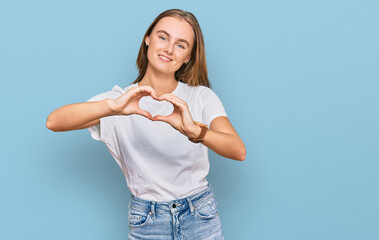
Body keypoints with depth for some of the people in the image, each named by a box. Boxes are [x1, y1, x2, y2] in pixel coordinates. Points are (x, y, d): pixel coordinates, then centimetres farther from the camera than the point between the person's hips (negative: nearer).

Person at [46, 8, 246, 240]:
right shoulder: (119, 99, -7)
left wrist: (195, 131, -38)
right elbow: (54, 121, -21)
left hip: (200, 215, 0)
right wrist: (112, 106, -36)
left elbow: (239, 151, -20)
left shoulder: (202, 97, -7)